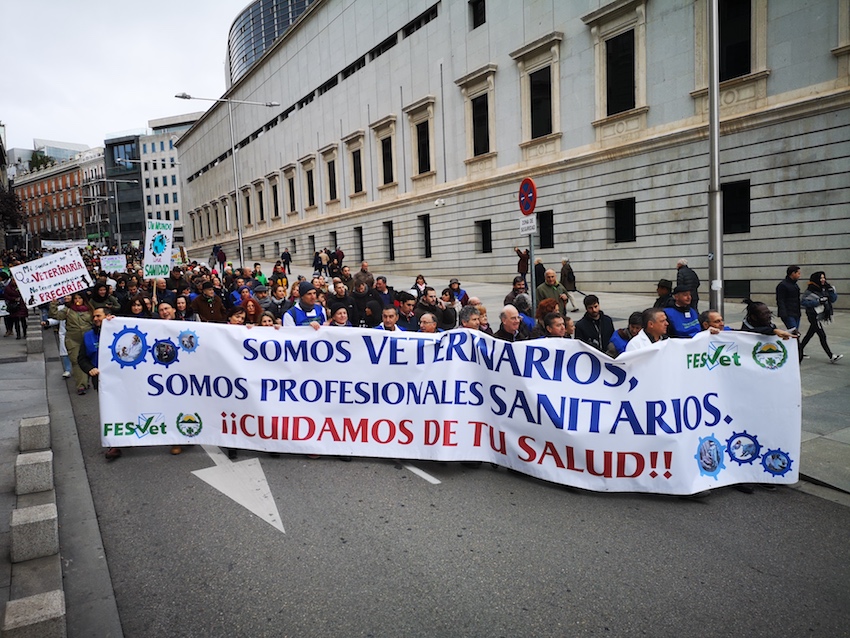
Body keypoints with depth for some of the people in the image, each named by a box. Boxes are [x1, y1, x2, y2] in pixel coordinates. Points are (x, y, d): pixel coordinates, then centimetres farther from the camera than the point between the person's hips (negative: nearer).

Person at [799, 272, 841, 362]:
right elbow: (802, 301, -19)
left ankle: (799, 350, 29)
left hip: (820, 315, 8)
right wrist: (818, 302, -22)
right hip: (814, 316, -8)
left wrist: (830, 289, -7)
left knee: (810, 334, 16)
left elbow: (833, 299, 8)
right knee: (822, 336, -6)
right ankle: (831, 356, -4)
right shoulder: (810, 290, -14)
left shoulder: (824, 289, 8)